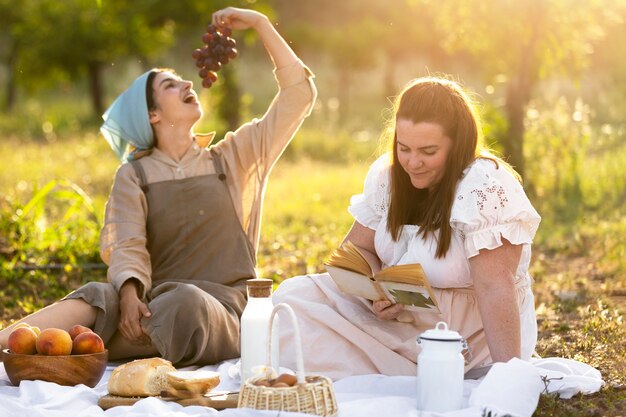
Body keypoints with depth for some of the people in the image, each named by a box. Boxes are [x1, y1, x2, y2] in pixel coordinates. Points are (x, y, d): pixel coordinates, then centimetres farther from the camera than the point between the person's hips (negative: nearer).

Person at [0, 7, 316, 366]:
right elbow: (128, 245, -4)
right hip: (157, 304, 1)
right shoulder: (133, 176, 13)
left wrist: (260, 23, 8)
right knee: (98, 298, -33)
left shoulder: (233, 157, 15)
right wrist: (129, 293, -26)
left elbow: (299, 95, 12)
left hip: (221, 312, 0)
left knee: (186, 301, -37)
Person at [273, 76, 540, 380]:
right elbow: (358, 247, 8)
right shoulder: (386, 173, 0)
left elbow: (494, 287, -27)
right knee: (295, 296, -11)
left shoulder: (484, 187, -21)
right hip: (401, 315, 7)